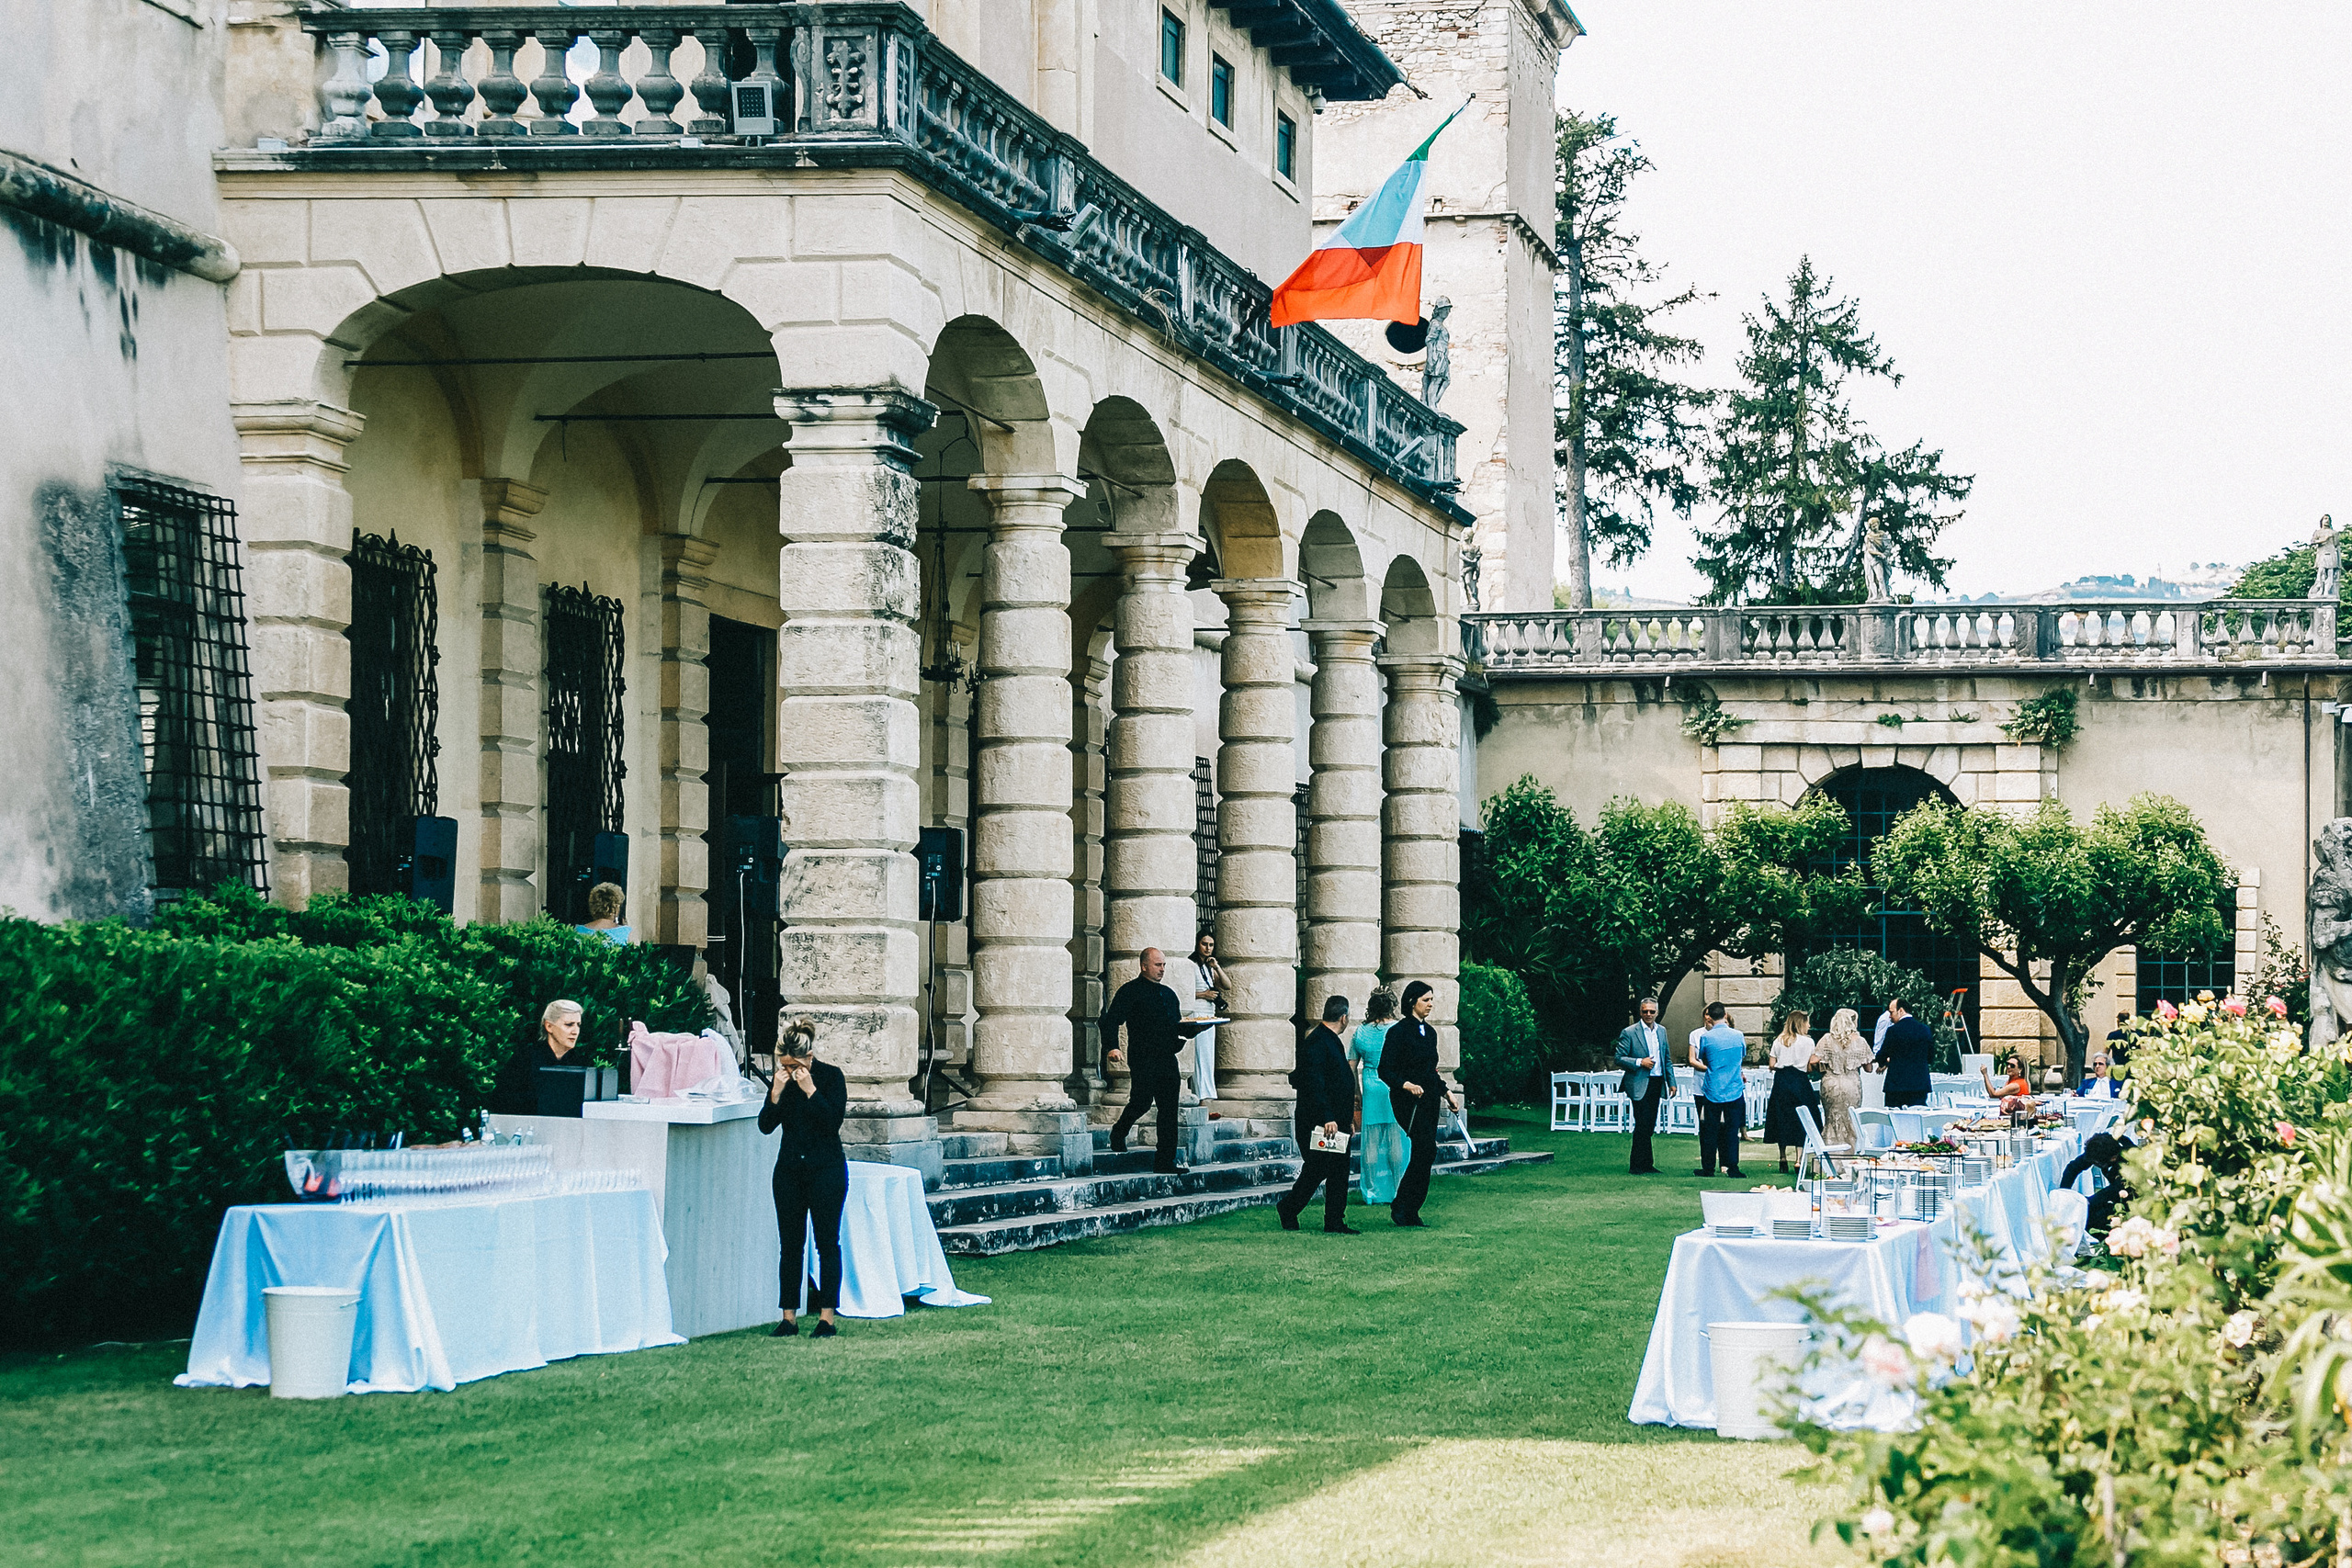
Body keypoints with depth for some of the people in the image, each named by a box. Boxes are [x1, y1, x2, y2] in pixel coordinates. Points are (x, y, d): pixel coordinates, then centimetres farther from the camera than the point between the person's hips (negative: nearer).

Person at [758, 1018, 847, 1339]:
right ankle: (789, 1316, 6)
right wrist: (777, 1092, -14)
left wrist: (810, 1090, -21)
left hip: (826, 1168, -4)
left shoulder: (831, 1076, -8)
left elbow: (833, 1121, -17)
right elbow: (765, 1126, -1)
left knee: (827, 1241, -4)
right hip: (789, 1169, 4)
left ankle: (827, 1317, -2)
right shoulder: (782, 1078, 3)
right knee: (790, 1243, 3)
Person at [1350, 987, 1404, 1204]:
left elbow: (1351, 1066, 8)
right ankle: (1399, 1191, 5)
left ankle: (1372, 1192, 8)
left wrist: (1357, 1093, 17)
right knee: (1397, 1141, 4)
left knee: (1371, 1143, 7)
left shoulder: (1360, 1031, 4)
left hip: (1370, 1088, 2)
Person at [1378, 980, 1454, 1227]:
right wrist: (1407, 1085, -25)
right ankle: (1401, 1206, -11)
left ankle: (1410, 1210, 8)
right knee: (1426, 1149, -18)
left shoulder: (1430, 1032, 14)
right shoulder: (1399, 1032, -9)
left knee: (1422, 1154, 4)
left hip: (1430, 1099, 8)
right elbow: (1385, 1070, -11)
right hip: (1409, 1101, -8)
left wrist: (1446, 1092, 21)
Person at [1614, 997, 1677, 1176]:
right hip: (1639, 1085, -6)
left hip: (1657, 1083, 6)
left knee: (1649, 1126, 7)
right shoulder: (1629, 1033, -5)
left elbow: (1667, 1059, 20)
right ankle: (1644, 1165, -3)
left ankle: (1638, 1165, 14)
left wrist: (1671, 1082, 14)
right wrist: (1640, 1062, -18)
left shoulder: (1661, 1032, 13)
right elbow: (1619, 1059, -6)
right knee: (1643, 1125, -9)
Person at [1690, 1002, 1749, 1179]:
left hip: (1712, 1090, -1)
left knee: (1710, 1130, 6)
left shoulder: (1706, 1038, -8)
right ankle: (1732, 1167, 0)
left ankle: (1708, 1167, 10)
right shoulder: (1738, 1036, -2)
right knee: (1732, 1129, 4)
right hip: (1734, 1089, 1)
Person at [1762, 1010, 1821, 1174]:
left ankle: (1783, 1157, 13)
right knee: (1801, 1119, 2)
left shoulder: (1778, 1041, 5)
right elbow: (1810, 1067, -5)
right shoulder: (1808, 1042, -4)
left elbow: (1772, 1065, 4)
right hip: (1799, 1081, -3)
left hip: (1781, 1081, 3)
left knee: (1781, 1117, 11)